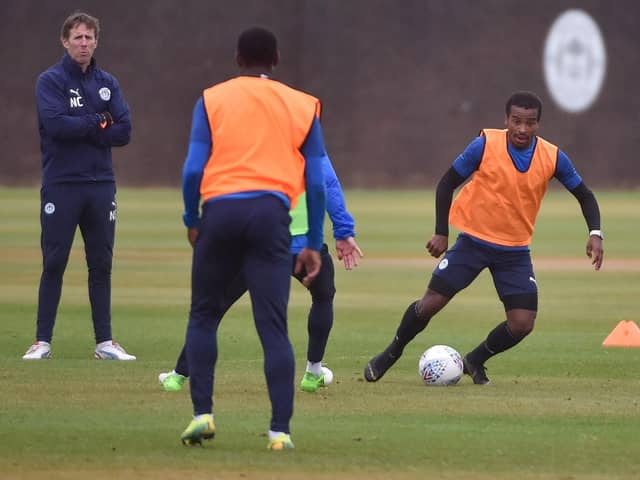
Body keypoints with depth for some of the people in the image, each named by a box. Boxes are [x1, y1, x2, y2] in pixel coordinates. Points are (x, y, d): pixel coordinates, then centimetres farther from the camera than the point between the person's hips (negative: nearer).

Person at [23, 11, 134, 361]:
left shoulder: (107, 84, 11)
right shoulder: (50, 81, -1)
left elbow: (123, 132, 0)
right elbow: (56, 124, -18)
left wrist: (79, 131, -9)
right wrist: (99, 122, -8)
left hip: (101, 185, 4)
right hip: (61, 185, -4)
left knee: (101, 265, 6)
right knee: (54, 264, -3)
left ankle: (104, 342, 10)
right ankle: (42, 342, 1)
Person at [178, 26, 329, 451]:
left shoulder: (213, 99, 9)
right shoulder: (302, 106, 12)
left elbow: (194, 168, 1)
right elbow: (317, 181, 10)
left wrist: (192, 221, 15)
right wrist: (314, 245, 14)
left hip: (221, 210, 0)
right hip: (272, 213, 0)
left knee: (204, 315, 15)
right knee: (274, 326, 0)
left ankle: (203, 413, 4)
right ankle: (281, 430, -7)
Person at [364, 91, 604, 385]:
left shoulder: (553, 158, -10)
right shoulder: (485, 146, -15)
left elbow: (584, 195, 4)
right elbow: (447, 184, -4)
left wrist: (595, 234, -11)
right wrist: (441, 233, -9)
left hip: (515, 251, 2)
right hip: (474, 240, -2)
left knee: (522, 324, -9)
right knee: (431, 303, -4)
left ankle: (476, 361, 19)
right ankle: (390, 355, 22)